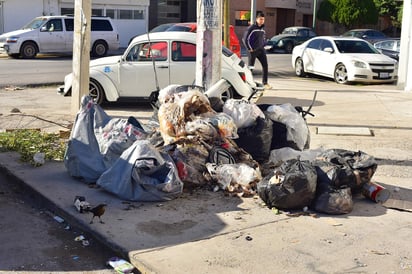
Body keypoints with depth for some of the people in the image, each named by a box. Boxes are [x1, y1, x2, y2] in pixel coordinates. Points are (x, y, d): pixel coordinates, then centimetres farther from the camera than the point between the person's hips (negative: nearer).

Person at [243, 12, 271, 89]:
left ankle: (265, 83, 5)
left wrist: (263, 46, 12)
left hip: (261, 50, 5)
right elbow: (245, 38, -11)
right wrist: (249, 48, -10)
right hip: (253, 51, -5)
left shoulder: (263, 28, 9)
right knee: (250, 67, 2)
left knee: (265, 65, -2)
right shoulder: (251, 27, -10)